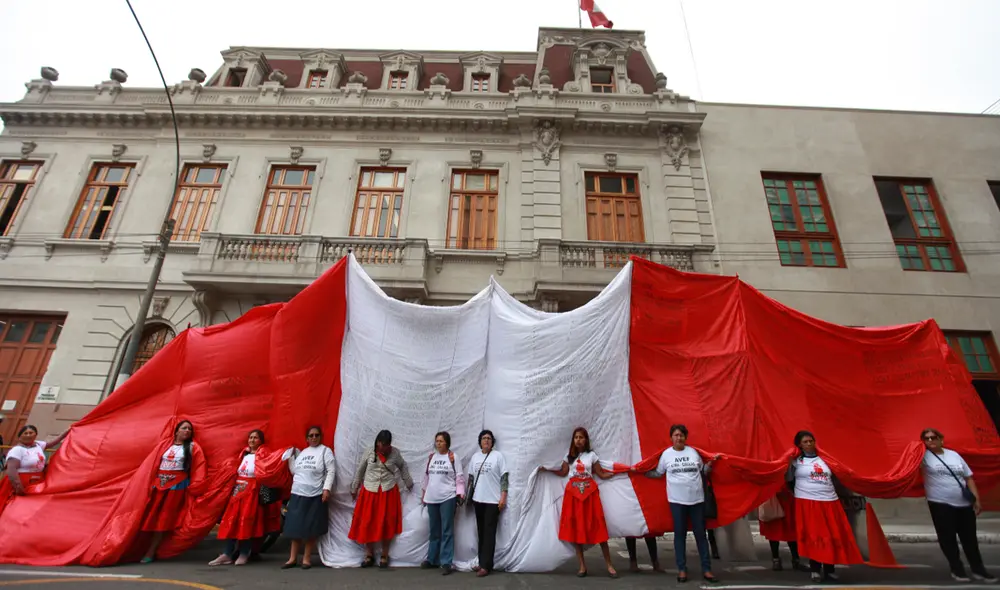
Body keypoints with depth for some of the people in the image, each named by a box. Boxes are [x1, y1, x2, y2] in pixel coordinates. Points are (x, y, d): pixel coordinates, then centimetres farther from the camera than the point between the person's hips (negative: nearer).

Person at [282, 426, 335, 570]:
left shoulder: (325, 451, -2)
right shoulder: (302, 452, 14)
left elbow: (331, 471, -9)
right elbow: (294, 471, 13)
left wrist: (327, 489, -18)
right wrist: (291, 455, 9)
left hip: (315, 495, -4)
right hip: (298, 494, 5)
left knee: (310, 528, 3)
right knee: (295, 526, 8)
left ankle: (307, 558, 15)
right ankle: (293, 558, 19)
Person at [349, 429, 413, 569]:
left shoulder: (395, 453, -7)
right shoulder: (369, 452, -7)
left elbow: (402, 466, 10)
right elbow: (360, 470, 6)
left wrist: (408, 482, 16)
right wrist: (354, 488, 14)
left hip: (388, 491, -1)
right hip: (369, 491, 1)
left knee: (387, 524, 3)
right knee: (367, 523, 2)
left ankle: (384, 556, 18)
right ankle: (369, 555, 19)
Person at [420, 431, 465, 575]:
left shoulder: (453, 457, -5)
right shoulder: (431, 457, 9)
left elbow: (460, 477, -4)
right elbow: (426, 476, 16)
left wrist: (460, 493, -12)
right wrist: (423, 494, 18)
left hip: (448, 498, -5)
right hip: (432, 498, 5)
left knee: (447, 530, -1)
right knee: (434, 530, 15)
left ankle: (446, 562, 5)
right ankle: (432, 559, 27)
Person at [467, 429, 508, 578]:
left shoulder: (498, 455, -5)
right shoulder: (475, 457, 8)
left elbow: (504, 477, -6)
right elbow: (471, 477, 13)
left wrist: (503, 496, -12)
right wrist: (468, 495, 10)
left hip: (493, 500, -4)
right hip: (478, 499, 5)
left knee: (489, 532, -3)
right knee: (481, 532, 11)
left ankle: (486, 565, 0)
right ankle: (482, 562, 20)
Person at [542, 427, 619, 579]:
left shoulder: (592, 455, 4)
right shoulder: (569, 455, 8)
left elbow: (602, 474, 4)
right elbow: (563, 472, 8)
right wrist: (547, 469, 1)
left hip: (589, 492, -1)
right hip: (573, 492, 2)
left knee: (597, 527, -2)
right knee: (575, 528, 2)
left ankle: (609, 565, 8)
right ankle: (582, 566, 13)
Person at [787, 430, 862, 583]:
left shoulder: (824, 459, 12)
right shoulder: (796, 461, 1)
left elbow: (834, 480, 20)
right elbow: (788, 479, -7)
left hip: (830, 502, 4)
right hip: (807, 502, -4)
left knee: (833, 536, 2)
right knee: (813, 536, -3)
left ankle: (829, 570, 13)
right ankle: (815, 570, 8)